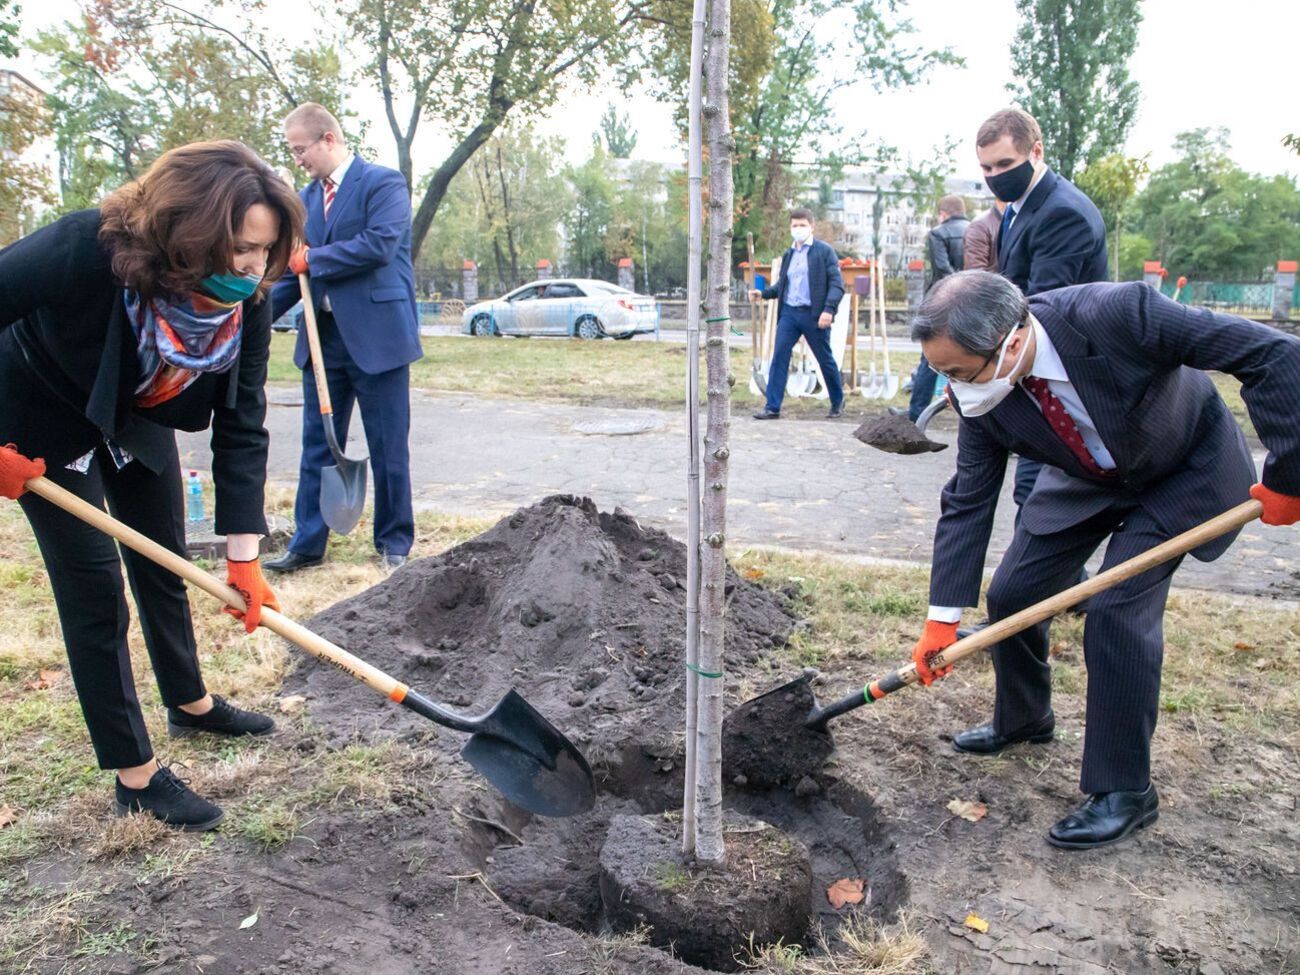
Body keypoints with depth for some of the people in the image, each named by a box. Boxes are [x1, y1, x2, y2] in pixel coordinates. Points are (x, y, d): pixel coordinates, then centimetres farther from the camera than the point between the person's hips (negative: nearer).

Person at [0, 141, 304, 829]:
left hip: (137, 420, 5)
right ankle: (135, 776, 7)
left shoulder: (247, 305, -23)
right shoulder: (89, 249, -39)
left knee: (165, 567, 16)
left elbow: (240, 431, -20)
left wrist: (243, 557, -24)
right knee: (93, 590, -5)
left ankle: (190, 703, 40)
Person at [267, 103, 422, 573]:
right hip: (323, 337, 7)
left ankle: (395, 542, 16)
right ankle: (307, 543, 19)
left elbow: (380, 245, -20)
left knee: (388, 447, 3)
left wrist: (312, 260, -11)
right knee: (318, 445, 10)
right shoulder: (307, 197, 15)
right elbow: (295, 269, 17)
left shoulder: (383, 182, -6)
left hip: (376, 335, -6)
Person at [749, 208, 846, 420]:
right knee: (778, 358, -5)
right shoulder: (788, 255, 14)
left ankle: (838, 403, 27)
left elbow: (837, 283, -8)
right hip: (788, 313, 4)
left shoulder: (825, 251, -2)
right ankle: (772, 407, -2)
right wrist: (763, 293, 3)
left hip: (814, 315, -4)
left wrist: (829, 309, -20)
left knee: (826, 360, 8)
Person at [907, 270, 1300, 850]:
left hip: (1186, 471, -5)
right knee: (1010, 596, 2)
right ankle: (1022, 719, 32)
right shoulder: (982, 393, -22)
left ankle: (1124, 790, 1)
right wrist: (943, 619, -17)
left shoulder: (1116, 314, -39)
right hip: (1088, 477, 5)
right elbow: (968, 502, -14)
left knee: (1117, 611, -18)